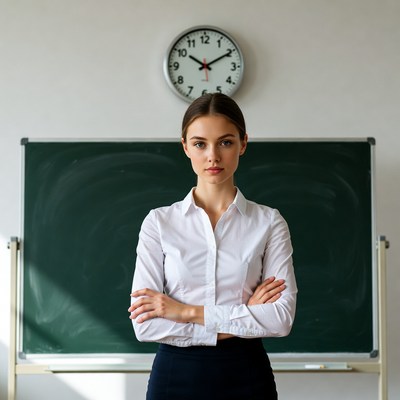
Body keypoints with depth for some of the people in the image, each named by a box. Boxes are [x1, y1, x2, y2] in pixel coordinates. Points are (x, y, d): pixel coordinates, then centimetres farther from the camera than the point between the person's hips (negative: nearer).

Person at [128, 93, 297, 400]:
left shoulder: (269, 223, -2)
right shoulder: (159, 222, -2)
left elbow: (282, 317, -11)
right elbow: (145, 323, -9)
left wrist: (188, 311, -15)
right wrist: (244, 319, -13)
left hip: (245, 374, 0)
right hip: (177, 374, 0)